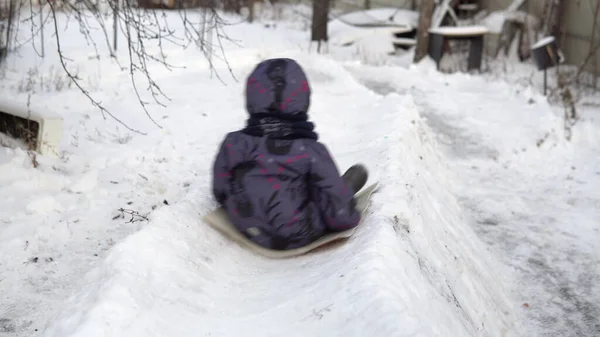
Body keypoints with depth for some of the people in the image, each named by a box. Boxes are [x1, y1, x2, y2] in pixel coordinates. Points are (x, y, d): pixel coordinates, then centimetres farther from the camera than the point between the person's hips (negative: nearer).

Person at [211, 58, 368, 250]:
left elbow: (220, 193, -1)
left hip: (249, 230, 3)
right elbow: (339, 213, -19)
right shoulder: (311, 151, -26)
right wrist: (349, 218, 5)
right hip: (301, 236, -3)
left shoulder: (232, 144, -18)